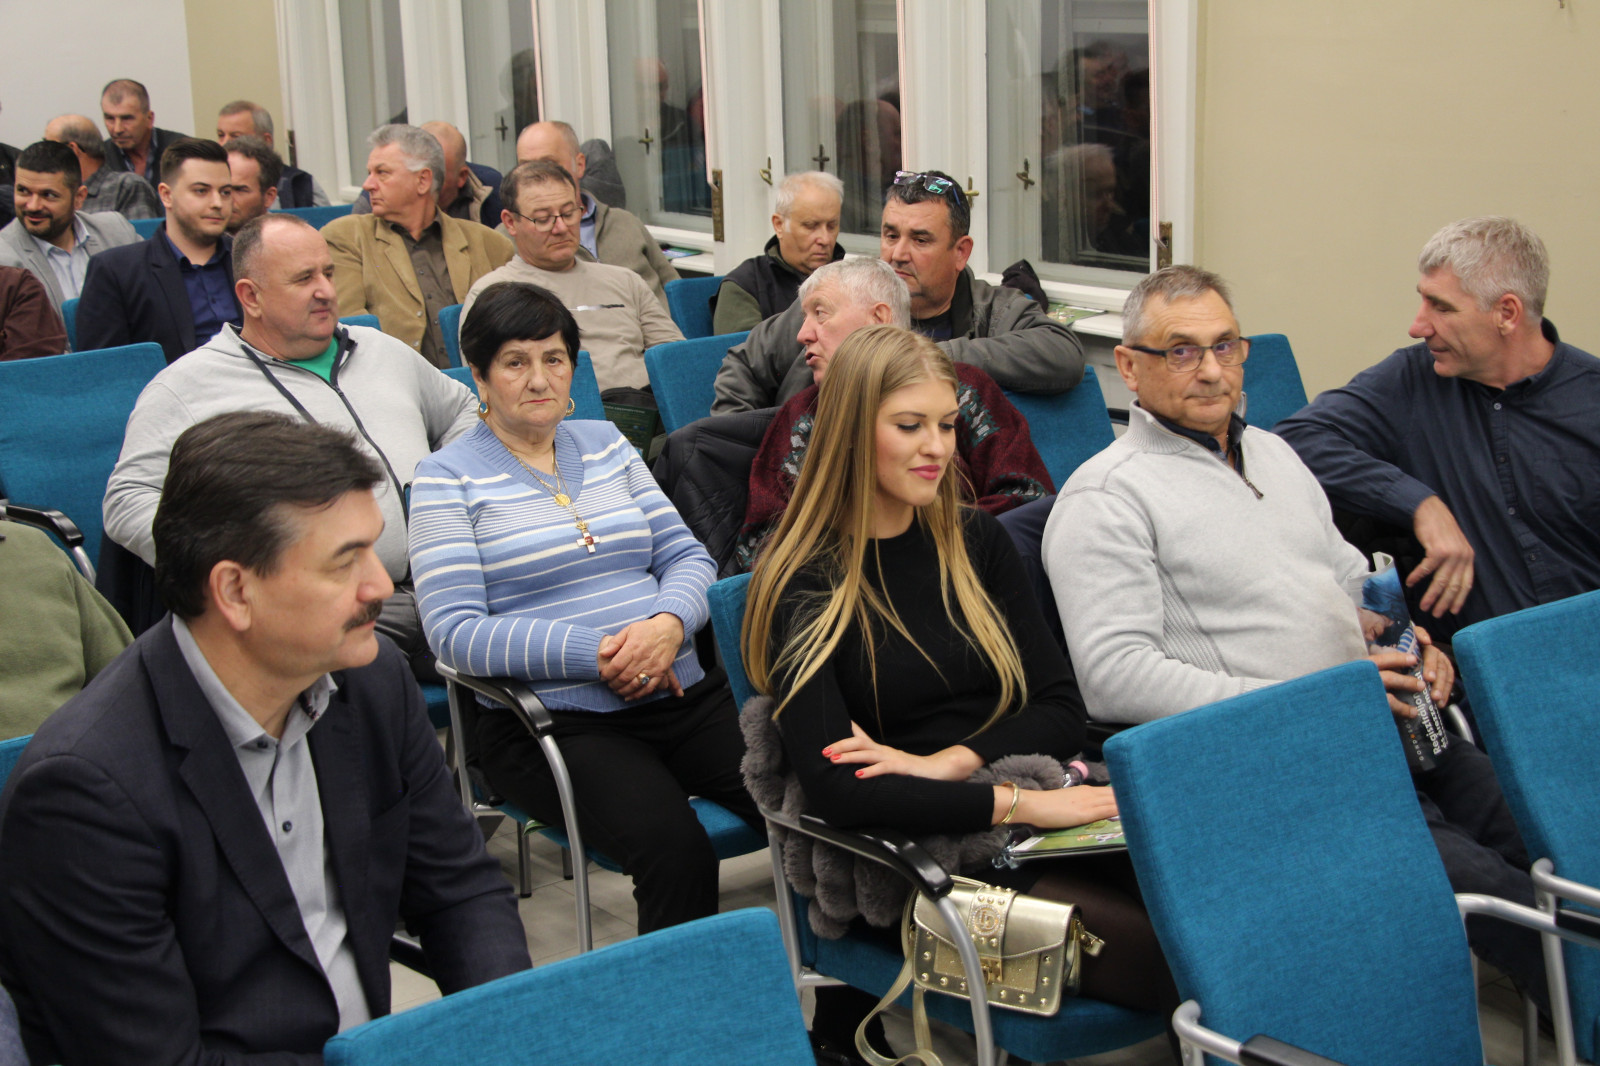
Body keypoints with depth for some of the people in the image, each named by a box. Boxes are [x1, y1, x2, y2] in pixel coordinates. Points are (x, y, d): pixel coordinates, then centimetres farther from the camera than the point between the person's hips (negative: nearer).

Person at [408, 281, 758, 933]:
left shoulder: (606, 444, 19)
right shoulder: (449, 477, 3)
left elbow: (686, 556, 16)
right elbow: (455, 632, -7)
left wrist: (669, 623, -8)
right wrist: (595, 653, -15)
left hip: (683, 693, 5)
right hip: (556, 721, -5)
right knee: (676, 847, -32)